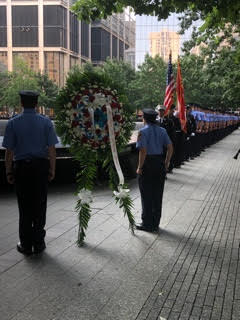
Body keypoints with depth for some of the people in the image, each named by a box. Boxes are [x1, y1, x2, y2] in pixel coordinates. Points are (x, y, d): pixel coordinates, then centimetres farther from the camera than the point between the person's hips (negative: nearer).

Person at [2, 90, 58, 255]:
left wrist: (9, 172, 3)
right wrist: (52, 170, 1)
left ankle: (26, 245, 16)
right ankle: (38, 243, 20)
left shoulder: (13, 123, -4)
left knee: (25, 206, 10)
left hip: (21, 167, 0)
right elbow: (52, 149, -5)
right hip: (41, 166, 1)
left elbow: (9, 150, -4)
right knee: (39, 206, 11)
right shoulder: (46, 122, -2)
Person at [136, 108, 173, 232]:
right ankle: (155, 224, 22)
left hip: (148, 164, -6)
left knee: (146, 195, 5)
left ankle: (147, 224, 13)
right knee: (157, 194, 13)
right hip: (160, 164, 6)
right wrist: (166, 163, 9)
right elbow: (170, 147, 2)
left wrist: (140, 167, -12)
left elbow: (143, 151, -19)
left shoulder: (143, 131, -11)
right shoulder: (162, 130, 6)